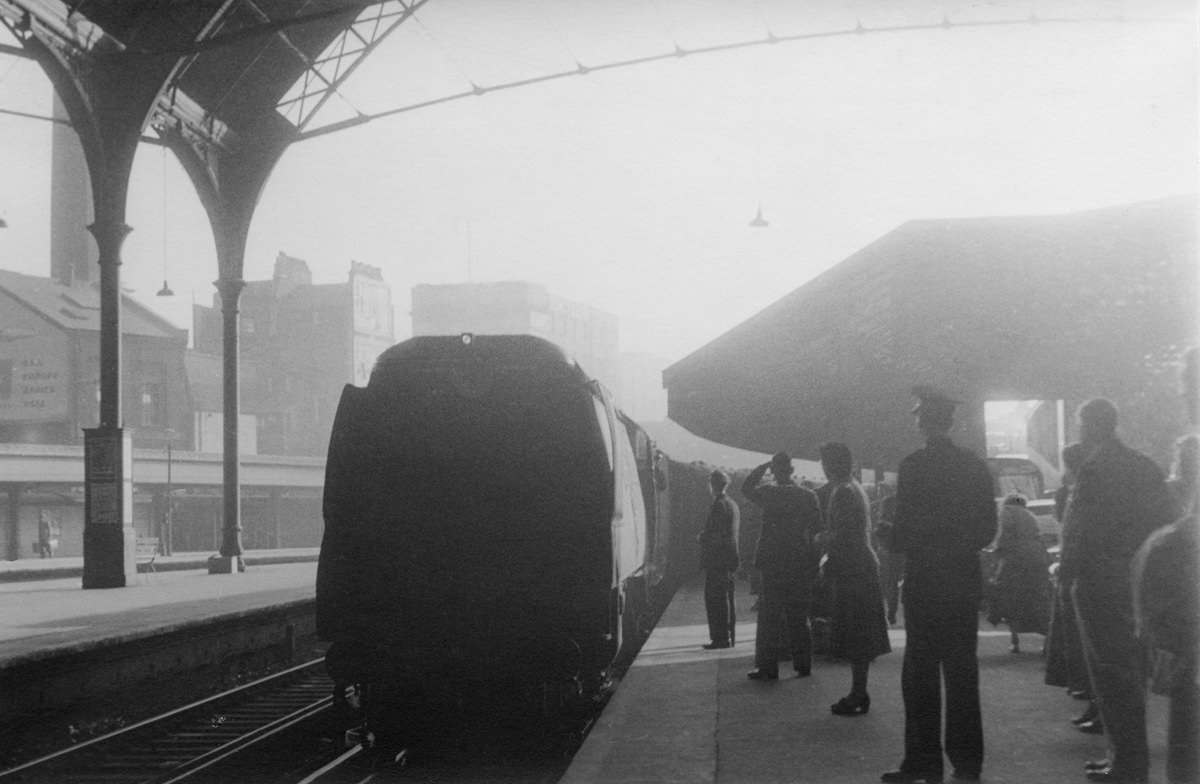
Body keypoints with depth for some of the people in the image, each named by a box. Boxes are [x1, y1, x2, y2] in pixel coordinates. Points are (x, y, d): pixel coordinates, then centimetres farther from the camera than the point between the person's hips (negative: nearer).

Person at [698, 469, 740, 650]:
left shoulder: (718, 505, -15)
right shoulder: (732, 504, 14)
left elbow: (715, 535, -21)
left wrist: (702, 537, -3)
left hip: (716, 559, -10)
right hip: (729, 558, 10)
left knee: (715, 600, -7)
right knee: (727, 599, 15)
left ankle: (721, 638, -9)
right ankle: (729, 636, 20)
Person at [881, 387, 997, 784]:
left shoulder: (912, 467, -12)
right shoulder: (974, 465, 5)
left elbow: (903, 531, -14)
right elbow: (987, 528, 7)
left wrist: (900, 543, 7)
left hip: (924, 582, -5)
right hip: (964, 582, 5)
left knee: (920, 674, 1)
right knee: (962, 672, 11)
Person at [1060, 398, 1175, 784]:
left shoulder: (1094, 470, -15)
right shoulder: (1145, 466, 9)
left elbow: (1078, 530, -18)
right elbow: (1164, 524, 11)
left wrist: (1067, 570, -6)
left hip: (1101, 583, -8)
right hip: (1140, 583, 8)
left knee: (1111, 673, -2)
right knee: (1132, 670, 16)